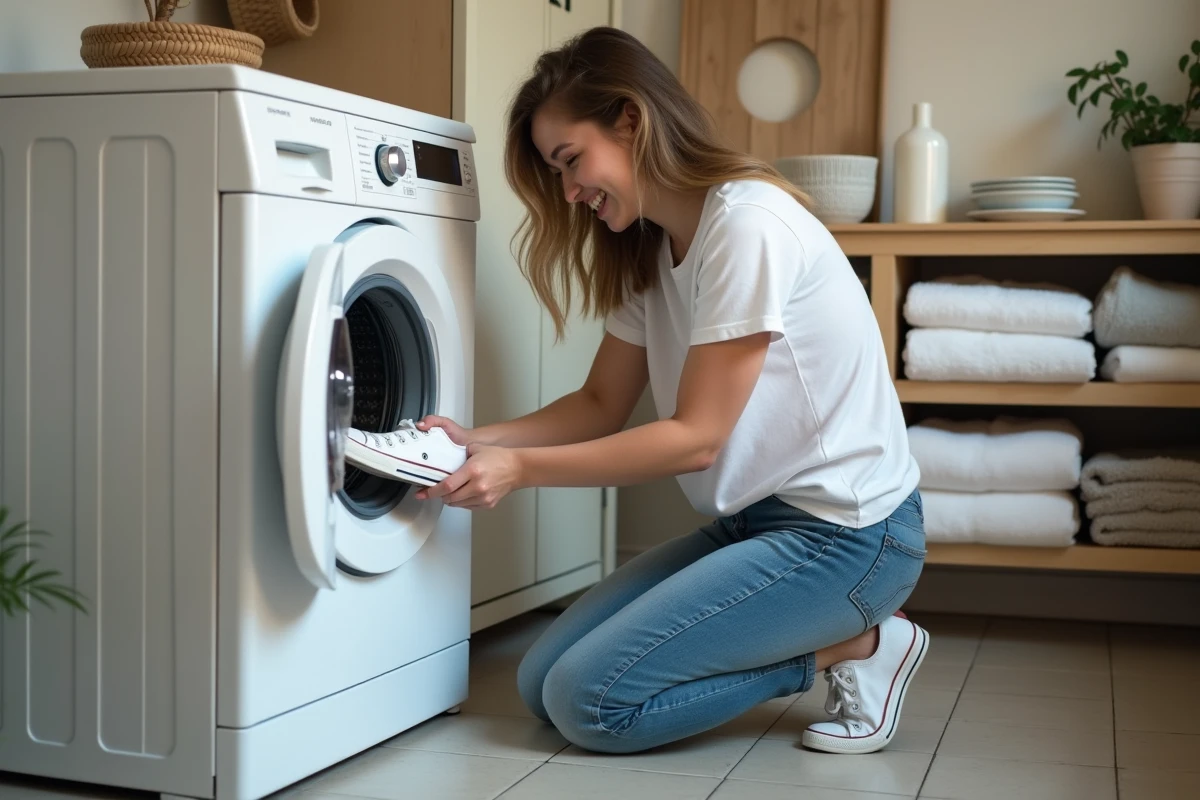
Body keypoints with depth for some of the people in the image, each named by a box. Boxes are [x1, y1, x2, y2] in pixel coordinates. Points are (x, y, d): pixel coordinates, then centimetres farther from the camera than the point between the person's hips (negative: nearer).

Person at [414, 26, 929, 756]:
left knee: (591, 701, -17)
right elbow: (602, 406, 11)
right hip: (754, 522, 9)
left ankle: (852, 647, -2)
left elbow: (695, 438, -19)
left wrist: (521, 468, -19)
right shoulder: (646, 254, 10)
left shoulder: (749, 224, -19)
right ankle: (820, 635, 8)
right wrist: (480, 441, -5)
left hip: (844, 532, -9)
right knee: (542, 684, 1)